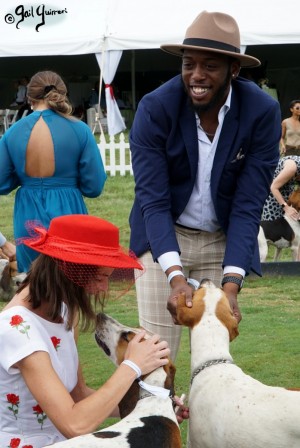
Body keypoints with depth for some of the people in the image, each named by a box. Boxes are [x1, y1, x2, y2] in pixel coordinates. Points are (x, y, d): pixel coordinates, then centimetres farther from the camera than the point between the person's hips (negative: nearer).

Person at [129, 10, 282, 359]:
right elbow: (153, 200, -20)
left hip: (224, 242, 1)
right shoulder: (155, 108, -18)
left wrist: (232, 284, -27)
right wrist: (176, 276, -33)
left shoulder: (263, 112, -16)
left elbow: (248, 206, -16)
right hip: (164, 237, -1)